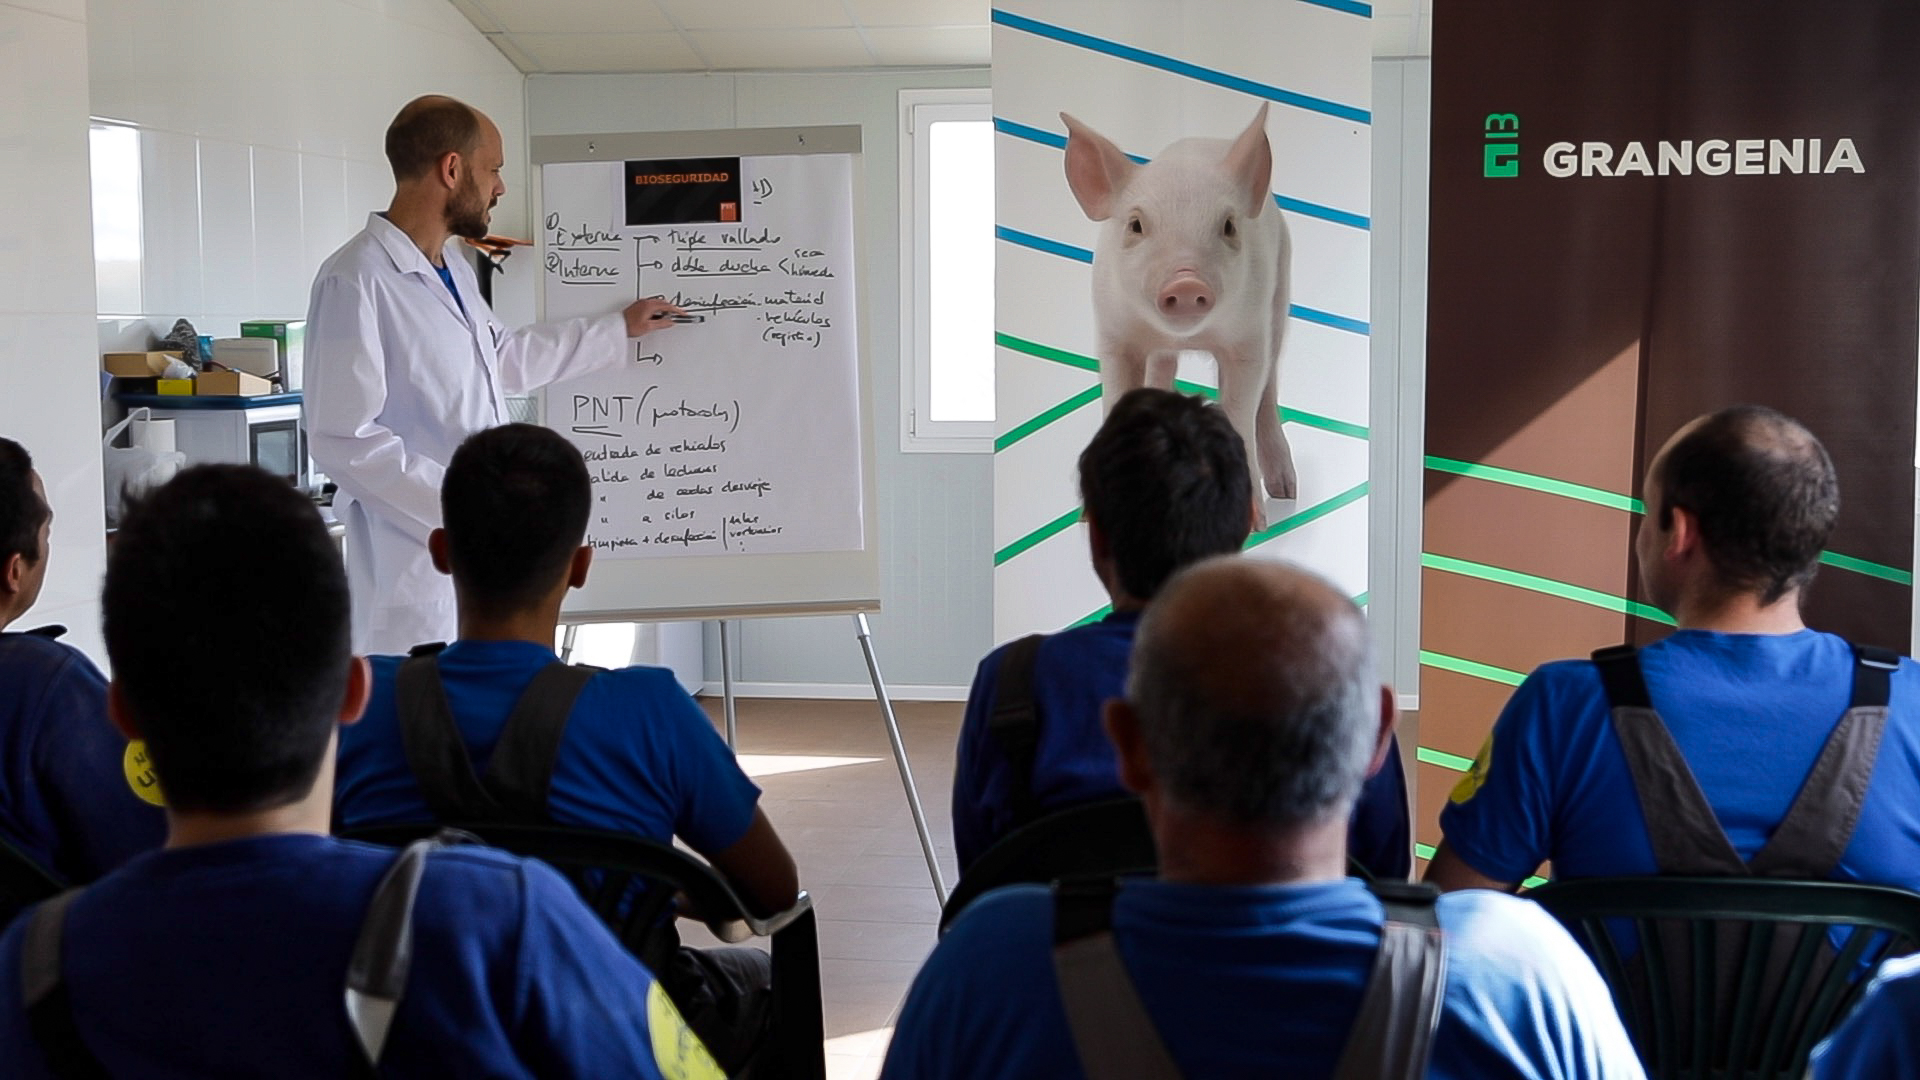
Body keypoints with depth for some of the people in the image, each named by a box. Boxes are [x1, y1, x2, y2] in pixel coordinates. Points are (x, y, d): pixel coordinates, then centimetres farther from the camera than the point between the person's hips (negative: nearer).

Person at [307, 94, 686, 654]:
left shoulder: (454, 271, 13)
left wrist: (620, 328, 35)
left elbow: (505, 358, 31)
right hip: (415, 563, -9)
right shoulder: (356, 281, -16)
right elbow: (342, 438, -20)